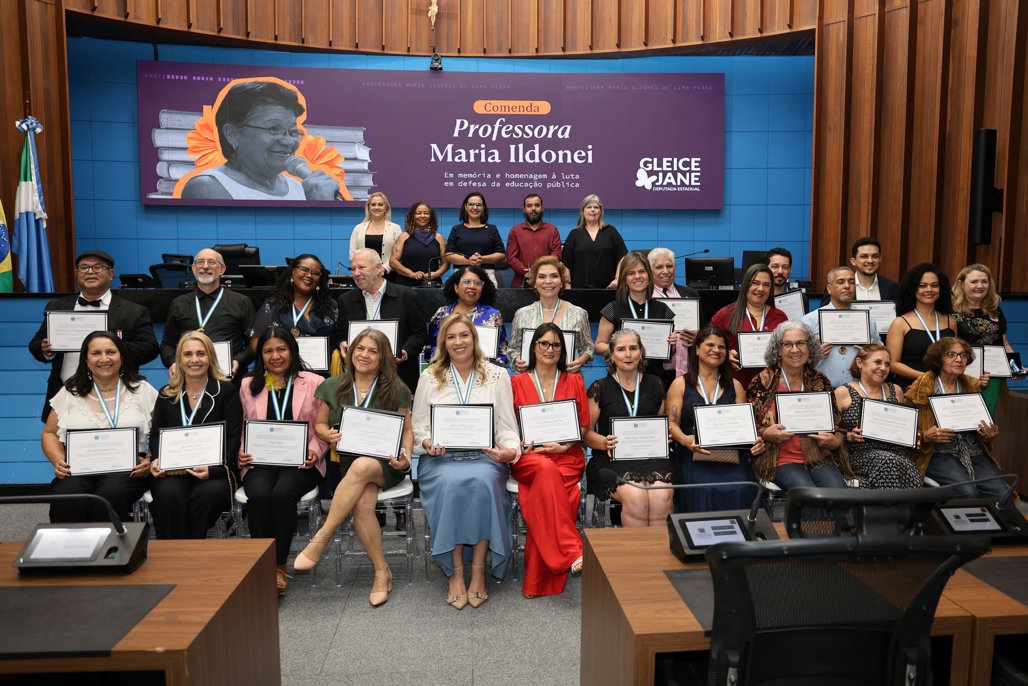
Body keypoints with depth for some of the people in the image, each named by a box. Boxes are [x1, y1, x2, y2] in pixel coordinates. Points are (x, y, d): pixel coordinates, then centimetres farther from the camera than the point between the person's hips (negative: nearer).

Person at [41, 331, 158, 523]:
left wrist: (150, 461, -13)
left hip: (126, 468, -2)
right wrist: (58, 461, -1)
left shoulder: (142, 390, 6)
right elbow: (50, 433, 19)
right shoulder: (70, 392, 13)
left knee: (109, 498, -35)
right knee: (65, 500, -32)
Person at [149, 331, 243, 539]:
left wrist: (213, 469, -17)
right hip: (172, 469, 2)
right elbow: (156, 434, 17)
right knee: (169, 495, -32)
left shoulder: (227, 391, 6)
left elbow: (232, 437, -1)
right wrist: (156, 460, -6)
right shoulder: (166, 395, 17)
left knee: (208, 494, -34)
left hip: (215, 469, -2)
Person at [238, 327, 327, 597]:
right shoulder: (248, 386, 18)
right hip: (259, 461, 2)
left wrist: (315, 452, -10)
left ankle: (279, 567, -16)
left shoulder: (314, 383, 10)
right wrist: (241, 452, -2)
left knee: (282, 493, -33)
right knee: (259, 494, -31)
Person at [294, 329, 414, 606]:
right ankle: (381, 571, -15)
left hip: (386, 464, -1)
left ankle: (321, 539, -29)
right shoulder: (332, 387, 10)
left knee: (361, 466, -39)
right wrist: (328, 434, -7)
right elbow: (320, 424, 17)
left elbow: (407, 430, 9)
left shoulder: (395, 390, 6)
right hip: (348, 462, 2)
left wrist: (406, 455, -11)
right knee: (362, 504, -32)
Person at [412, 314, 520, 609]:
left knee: (483, 482, -34)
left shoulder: (497, 375, 11)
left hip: (485, 456, 0)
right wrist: (427, 442, -11)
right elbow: (419, 426, 11)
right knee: (451, 484, -33)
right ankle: (455, 571, -19)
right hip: (441, 457, 0)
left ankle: (478, 569, -20)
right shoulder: (429, 377, 12)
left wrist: (511, 451, -14)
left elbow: (507, 427, 6)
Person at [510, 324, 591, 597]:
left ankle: (538, 582, -26)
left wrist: (564, 445, -6)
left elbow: (584, 425, 11)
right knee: (547, 470, -37)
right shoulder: (517, 382, 12)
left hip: (567, 456, 1)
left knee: (545, 487, -32)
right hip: (528, 458, 0)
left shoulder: (574, 381, 13)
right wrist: (519, 446, -8)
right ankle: (573, 551, -38)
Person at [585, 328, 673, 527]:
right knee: (635, 496, -32)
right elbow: (586, 431, 5)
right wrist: (605, 442, -14)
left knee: (661, 495, -30)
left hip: (651, 456, 2)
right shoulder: (599, 388, 6)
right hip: (612, 458, -2)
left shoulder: (654, 385, 15)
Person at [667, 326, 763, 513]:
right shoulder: (681, 384, 11)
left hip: (731, 456, 2)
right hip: (694, 456, -2)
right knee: (704, 491, -31)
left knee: (741, 491, -28)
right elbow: (671, 423, 4)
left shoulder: (735, 386, 19)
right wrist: (685, 440, -17)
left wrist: (755, 440, -8)